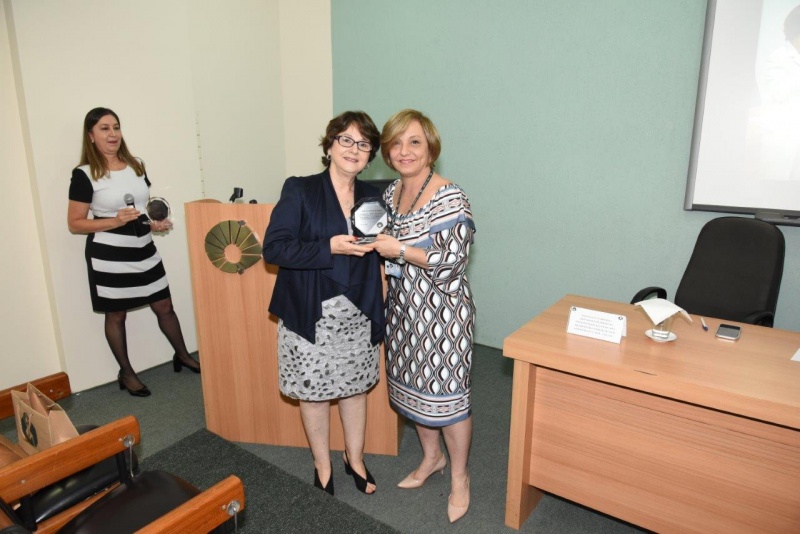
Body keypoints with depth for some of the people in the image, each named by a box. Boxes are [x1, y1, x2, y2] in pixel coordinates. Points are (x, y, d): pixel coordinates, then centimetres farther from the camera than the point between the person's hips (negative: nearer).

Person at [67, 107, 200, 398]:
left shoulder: (136, 166, 6)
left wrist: (157, 222, -2)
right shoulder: (84, 175, -9)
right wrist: (115, 221, -22)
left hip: (144, 250, 5)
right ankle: (126, 373, 26)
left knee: (164, 306, 11)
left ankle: (182, 356, 30)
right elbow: (75, 223, -8)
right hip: (108, 255, -4)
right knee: (116, 315, 10)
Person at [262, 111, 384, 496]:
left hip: (358, 314, 4)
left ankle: (354, 458, 40)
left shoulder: (372, 196, 5)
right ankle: (322, 468, 35)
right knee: (314, 392, 12)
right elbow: (273, 248, -16)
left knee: (356, 386, 17)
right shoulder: (300, 191, -9)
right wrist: (330, 247, -23)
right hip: (312, 314, -4)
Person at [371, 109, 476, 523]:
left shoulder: (450, 198, -17)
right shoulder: (389, 193, 6)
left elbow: (453, 263, -21)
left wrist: (399, 249, -23)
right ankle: (432, 457, 42)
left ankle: (459, 477, 28)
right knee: (411, 385, 18)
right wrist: (376, 246, 1)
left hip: (442, 310, -7)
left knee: (446, 392, 5)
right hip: (402, 307, 7)